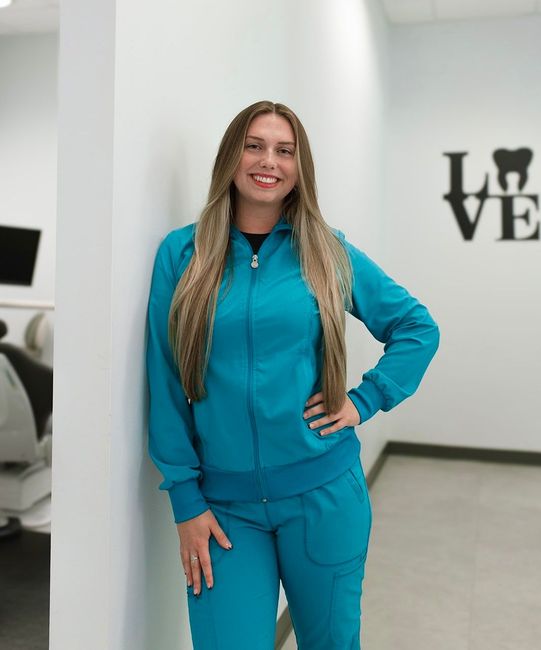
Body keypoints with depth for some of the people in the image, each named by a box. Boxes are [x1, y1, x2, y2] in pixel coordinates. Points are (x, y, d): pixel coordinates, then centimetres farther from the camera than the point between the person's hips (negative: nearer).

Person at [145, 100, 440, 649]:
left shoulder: (330, 253, 1)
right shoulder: (182, 253, -2)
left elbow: (419, 328, 10)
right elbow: (166, 385, -2)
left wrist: (365, 400, -3)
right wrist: (185, 500, -3)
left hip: (323, 491, 1)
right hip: (224, 503, -1)